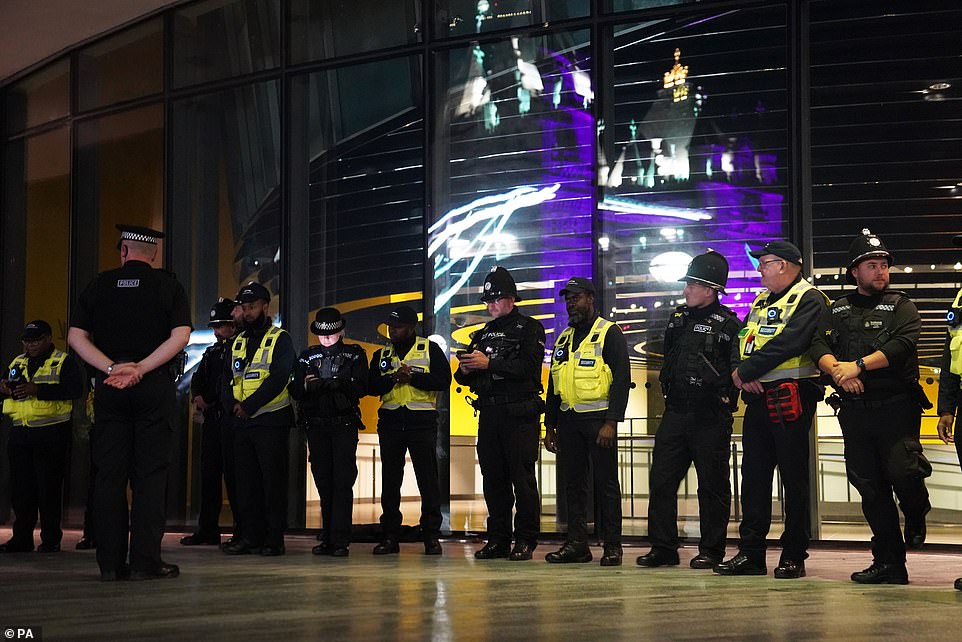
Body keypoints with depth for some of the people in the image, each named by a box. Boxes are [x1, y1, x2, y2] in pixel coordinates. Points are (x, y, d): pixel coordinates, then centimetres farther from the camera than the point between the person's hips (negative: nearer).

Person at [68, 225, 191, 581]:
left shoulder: (100, 284, 8)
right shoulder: (168, 284, 4)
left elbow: (75, 336, 1)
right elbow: (181, 335, -8)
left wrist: (112, 369, -6)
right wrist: (139, 369, -10)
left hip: (109, 387, 2)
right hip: (155, 386, -2)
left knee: (109, 473, 4)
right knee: (150, 473, -1)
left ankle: (110, 561, 3)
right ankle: (144, 561, -5)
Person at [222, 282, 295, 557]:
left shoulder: (280, 339, -2)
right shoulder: (237, 342, 17)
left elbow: (278, 378, -14)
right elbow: (228, 378, 15)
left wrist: (249, 406, -17)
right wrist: (234, 404, -4)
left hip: (271, 421, -6)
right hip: (241, 422, 6)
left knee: (273, 481, -5)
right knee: (245, 481, 6)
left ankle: (275, 538, -2)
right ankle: (250, 536, 10)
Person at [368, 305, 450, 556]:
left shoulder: (430, 349, 3)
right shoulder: (382, 355, 14)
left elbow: (443, 380, -8)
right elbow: (373, 386, 3)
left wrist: (413, 378, -15)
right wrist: (394, 378, -13)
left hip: (422, 422, -4)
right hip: (390, 421, 4)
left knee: (428, 479, -3)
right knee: (390, 479, 5)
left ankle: (431, 536, 2)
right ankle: (390, 537, 10)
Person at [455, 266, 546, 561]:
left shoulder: (529, 328, 1)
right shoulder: (483, 333, 20)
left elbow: (529, 366, -16)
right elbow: (464, 377, 20)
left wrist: (489, 363, -17)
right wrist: (465, 370, -4)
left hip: (519, 415, -6)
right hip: (489, 413, 6)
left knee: (522, 478, -5)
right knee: (493, 478, 7)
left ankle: (526, 540, -2)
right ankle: (498, 539, 13)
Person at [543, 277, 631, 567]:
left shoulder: (610, 333, -3)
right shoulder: (563, 338, 17)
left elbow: (622, 379, -11)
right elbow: (553, 385, 21)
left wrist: (611, 423, -19)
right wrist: (550, 426, 16)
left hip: (598, 419, -6)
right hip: (568, 420, 6)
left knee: (606, 483, -3)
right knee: (573, 482, 7)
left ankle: (612, 546, 1)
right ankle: (576, 543, 12)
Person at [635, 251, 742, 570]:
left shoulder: (728, 324, -6)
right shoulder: (678, 318, 14)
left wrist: (722, 398, -15)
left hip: (711, 417, -6)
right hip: (675, 412, 6)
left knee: (712, 484, 2)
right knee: (661, 480, 4)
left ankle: (711, 550, 9)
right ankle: (663, 547, 10)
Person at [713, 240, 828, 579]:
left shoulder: (808, 300, -7)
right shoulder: (760, 302, 20)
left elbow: (788, 343, -20)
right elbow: (741, 343, 13)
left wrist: (746, 371, -14)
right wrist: (740, 372, -8)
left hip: (790, 398, -8)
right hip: (757, 398, 8)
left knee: (794, 478, -2)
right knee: (754, 476, 8)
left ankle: (794, 557, 4)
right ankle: (750, 554, 12)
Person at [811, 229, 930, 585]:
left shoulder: (901, 306, 7)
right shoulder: (837, 310, 17)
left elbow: (902, 345, -12)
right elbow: (818, 346, 2)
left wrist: (859, 365, -20)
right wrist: (838, 370, -18)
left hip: (896, 406, -3)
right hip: (855, 411, 4)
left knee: (902, 470, -20)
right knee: (869, 485, 3)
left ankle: (916, 516, 15)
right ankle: (889, 562, 11)